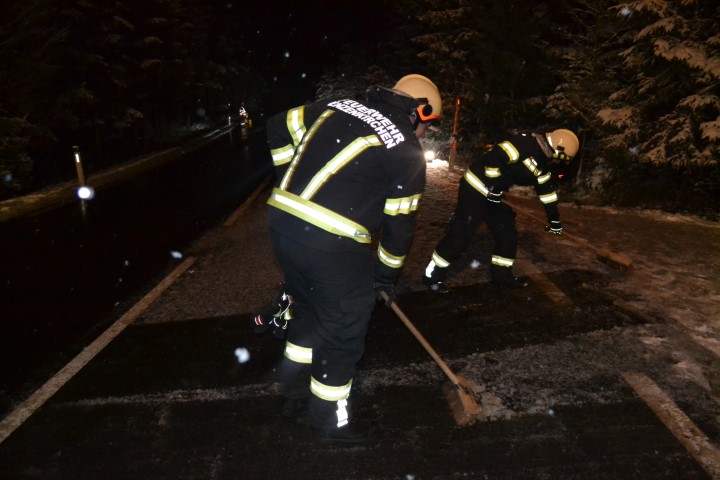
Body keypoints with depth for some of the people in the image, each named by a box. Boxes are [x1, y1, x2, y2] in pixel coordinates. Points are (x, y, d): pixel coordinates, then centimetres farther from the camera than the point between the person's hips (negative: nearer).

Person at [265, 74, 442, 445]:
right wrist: (386, 276, 14)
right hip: (331, 246, -7)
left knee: (309, 312, 27)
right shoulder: (407, 150, -2)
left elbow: (279, 128, 16)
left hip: (282, 223, 8)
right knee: (343, 333, 12)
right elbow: (399, 223, 2)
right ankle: (330, 422, 32)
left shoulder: (338, 106, 15)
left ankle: (295, 396, 44)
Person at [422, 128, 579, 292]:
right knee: (460, 235, -7)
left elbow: (546, 187, 21)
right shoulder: (525, 144, -19)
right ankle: (433, 275, 5)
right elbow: (494, 157, -28)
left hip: (493, 195, 10)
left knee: (507, 233, 11)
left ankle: (502, 274, 28)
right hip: (475, 189, -10)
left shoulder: (540, 159, 12)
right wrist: (494, 188, -20)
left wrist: (554, 219, 24)